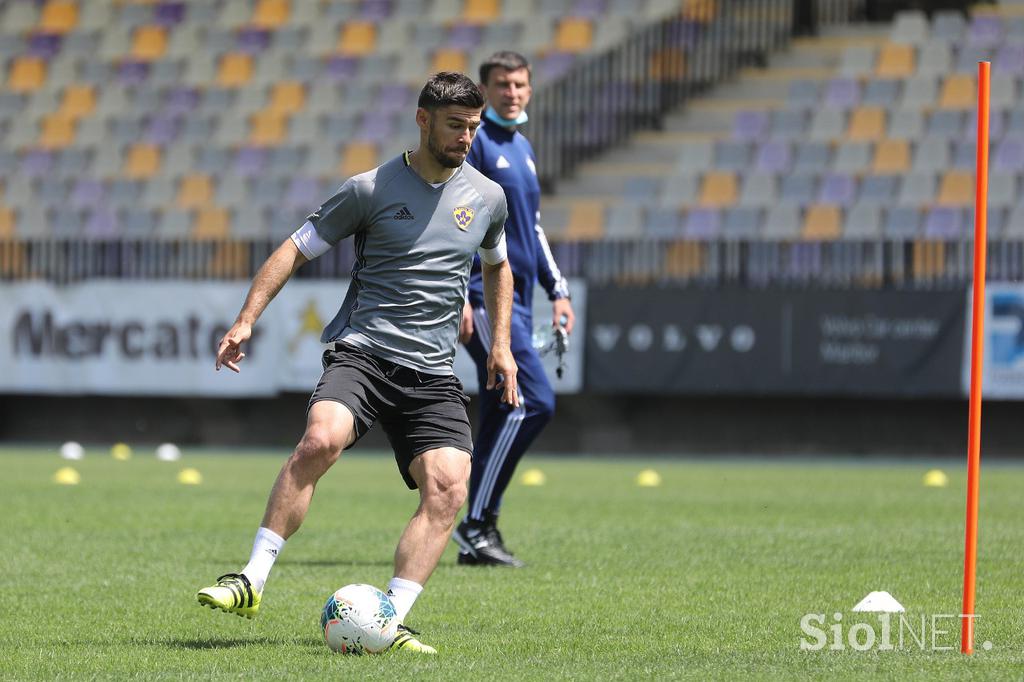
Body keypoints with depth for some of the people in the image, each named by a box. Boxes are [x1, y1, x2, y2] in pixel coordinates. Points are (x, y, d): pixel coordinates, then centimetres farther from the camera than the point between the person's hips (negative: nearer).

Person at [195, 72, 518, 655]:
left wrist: (501, 344, 21)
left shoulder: (488, 197, 11)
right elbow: (297, 249, 5)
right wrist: (247, 319, -5)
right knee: (321, 438, -31)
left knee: (449, 489, -18)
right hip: (361, 350, -3)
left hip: (433, 373, 4)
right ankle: (253, 581, -25)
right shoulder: (371, 189, 0)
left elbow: (498, 266, 31)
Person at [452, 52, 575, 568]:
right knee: (534, 400, -16)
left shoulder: (522, 148, 20)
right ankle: (477, 525, -13)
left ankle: (479, 534, 10)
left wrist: (557, 289, 23)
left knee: (502, 416, 7)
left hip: (516, 299, 9)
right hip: (483, 294, -9)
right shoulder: (471, 140, -7)